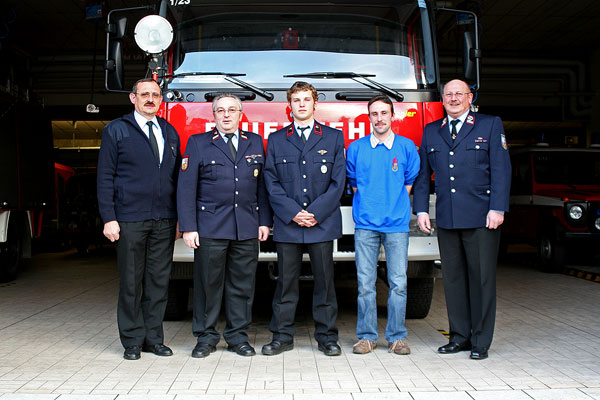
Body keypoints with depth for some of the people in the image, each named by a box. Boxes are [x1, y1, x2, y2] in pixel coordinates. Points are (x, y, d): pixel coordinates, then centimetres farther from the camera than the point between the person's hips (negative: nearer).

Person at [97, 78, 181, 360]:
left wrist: (180, 217, 8)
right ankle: (132, 341, 15)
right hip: (130, 220, -3)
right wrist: (109, 218, -9)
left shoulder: (170, 132, 14)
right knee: (131, 281, 3)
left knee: (159, 281, 7)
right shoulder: (116, 130, 3)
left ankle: (153, 338, 17)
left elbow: (176, 176, 14)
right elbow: (105, 177, -1)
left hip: (164, 221, 4)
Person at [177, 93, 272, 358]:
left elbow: (262, 185, 12)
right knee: (208, 283, 2)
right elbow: (186, 189, 0)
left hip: (248, 228, 2)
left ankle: (238, 336, 19)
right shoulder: (198, 144, 5)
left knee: (242, 284, 7)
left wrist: (265, 221, 5)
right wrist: (188, 227, -7)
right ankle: (206, 337, 15)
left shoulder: (255, 143, 13)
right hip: (210, 227, -2)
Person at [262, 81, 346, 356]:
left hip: (323, 223, 0)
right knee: (286, 282, 4)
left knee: (324, 280, 3)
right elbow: (272, 183, 5)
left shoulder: (334, 137, 9)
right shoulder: (276, 140, 11)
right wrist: (293, 213, -8)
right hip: (287, 224, 1)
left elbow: (338, 181, 2)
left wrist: (316, 213, -8)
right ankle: (282, 336, 14)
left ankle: (327, 336, 14)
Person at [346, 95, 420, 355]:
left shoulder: (407, 147, 6)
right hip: (365, 224, 0)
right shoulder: (355, 148, 8)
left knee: (398, 283, 0)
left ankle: (397, 337, 10)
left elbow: (410, 182, 14)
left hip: (396, 224, 0)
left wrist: (394, 205, 8)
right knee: (365, 284, 1)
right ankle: (367, 336, 11)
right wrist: (368, 204, 11)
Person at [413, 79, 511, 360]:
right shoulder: (431, 132, 15)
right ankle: (459, 336, 19)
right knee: (453, 278, 8)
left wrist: (497, 209, -10)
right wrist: (421, 210, 5)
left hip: (481, 219, -3)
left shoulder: (490, 125, 5)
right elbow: (422, 174, 15)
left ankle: (481, 341, 11)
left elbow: (501, 170, -1)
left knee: (482, 279, 1)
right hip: (446, 219, 3)